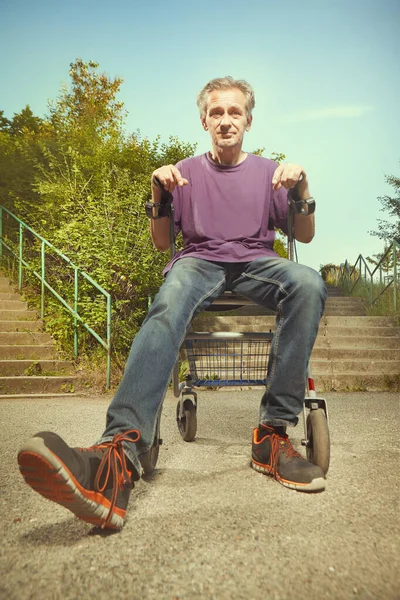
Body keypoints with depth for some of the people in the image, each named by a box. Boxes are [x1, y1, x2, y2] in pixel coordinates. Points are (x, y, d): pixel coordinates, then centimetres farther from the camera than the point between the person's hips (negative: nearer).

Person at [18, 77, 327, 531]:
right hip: (199, 261, -1)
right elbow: (161, 242, 15)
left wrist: (302, 189, -6)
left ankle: (273, 434, -32)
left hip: (256, 264, 1)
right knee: (170, 301, -38)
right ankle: (121, 452, -56)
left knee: (308, 283, -35)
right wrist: (158, 195, -4)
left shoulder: (268, 171, 19)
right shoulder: (187, 172, 19)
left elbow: (305, 236, 14)